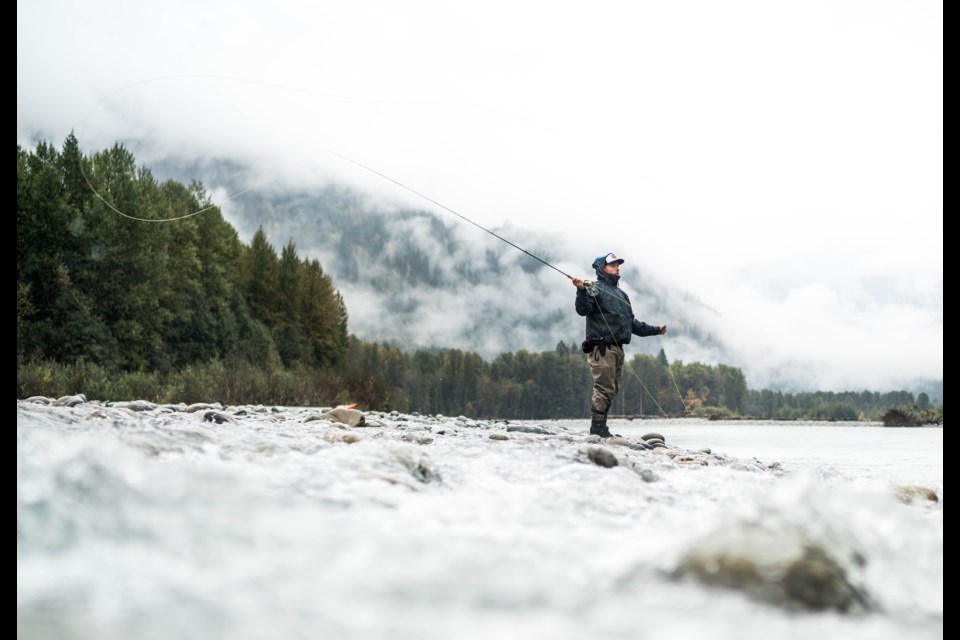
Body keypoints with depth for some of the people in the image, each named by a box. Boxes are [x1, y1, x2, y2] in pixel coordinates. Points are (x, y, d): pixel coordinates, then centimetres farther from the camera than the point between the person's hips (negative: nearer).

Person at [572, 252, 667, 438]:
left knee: (612, 389, 8)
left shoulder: (620, 294, 25)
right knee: (604, 388, -13)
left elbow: (632, 323, 31)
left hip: (617, 347, 9)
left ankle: (600, 428, 12)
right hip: (601, 347, -9)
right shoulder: (595, 289, -1)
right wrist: (581, 291, -36)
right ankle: (597, 428, -11)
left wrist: (655, 330, 31)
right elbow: (583, 310, -19)